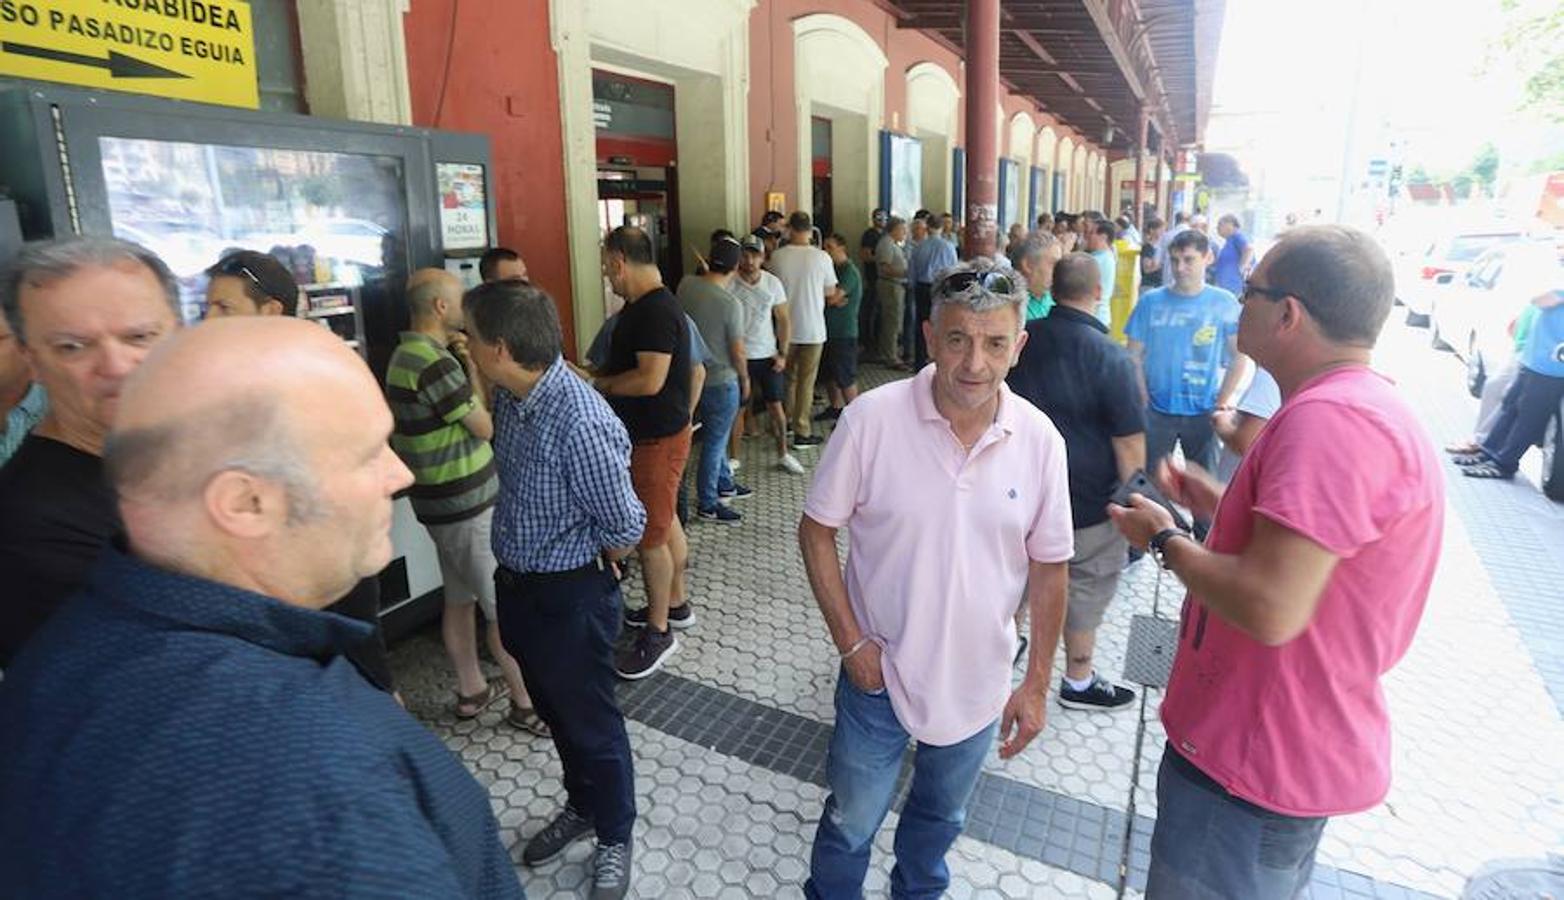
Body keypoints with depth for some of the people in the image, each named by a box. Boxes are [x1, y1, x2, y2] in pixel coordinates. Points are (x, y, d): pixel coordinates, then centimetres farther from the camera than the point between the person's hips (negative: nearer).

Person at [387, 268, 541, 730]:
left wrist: (468, 362, 2)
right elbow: (486, 426, -13)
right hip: (467, 503, -10)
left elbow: (472, 409, 14)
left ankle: (471, 689, 31)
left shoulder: (408, 354, 9)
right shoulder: (435, 363, -23)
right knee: (506, 608, 1)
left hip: (443, 501, 10)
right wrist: (473, 368, -3)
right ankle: (525, 703, 12)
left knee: (460, 599, 18)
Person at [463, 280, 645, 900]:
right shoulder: (509, 396, -4)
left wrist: (588, 560, -4)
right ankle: (581, 807, 50)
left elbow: (625, 526, -23)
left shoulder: (580, 422, -31)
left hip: (571, 596, -8)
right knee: (554, 709, 25)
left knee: (590, 721, 12)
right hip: (517, 583, 8)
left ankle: (614, 837, 37)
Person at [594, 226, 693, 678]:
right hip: (652, 432, 10)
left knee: (650, 536, -1)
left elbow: (650, 379, -29)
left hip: (658, 438, -10)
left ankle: (658, 633, 12)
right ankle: (674, 601, 38)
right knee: (665, 522, 21)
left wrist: (599, 384, -15)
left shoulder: (656, 311, -22)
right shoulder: (643, 306, 10)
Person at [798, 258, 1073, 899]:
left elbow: (1048, 568, -2)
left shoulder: (1040, 440, -12)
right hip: (879, 673, -2)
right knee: (850, 823, 18)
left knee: (940, 819, 27)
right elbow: (816, 531, -10)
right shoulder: (872, 419, -20)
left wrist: (1037, 684, 1)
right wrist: (850, 641, -13)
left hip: (978, 684, 3)